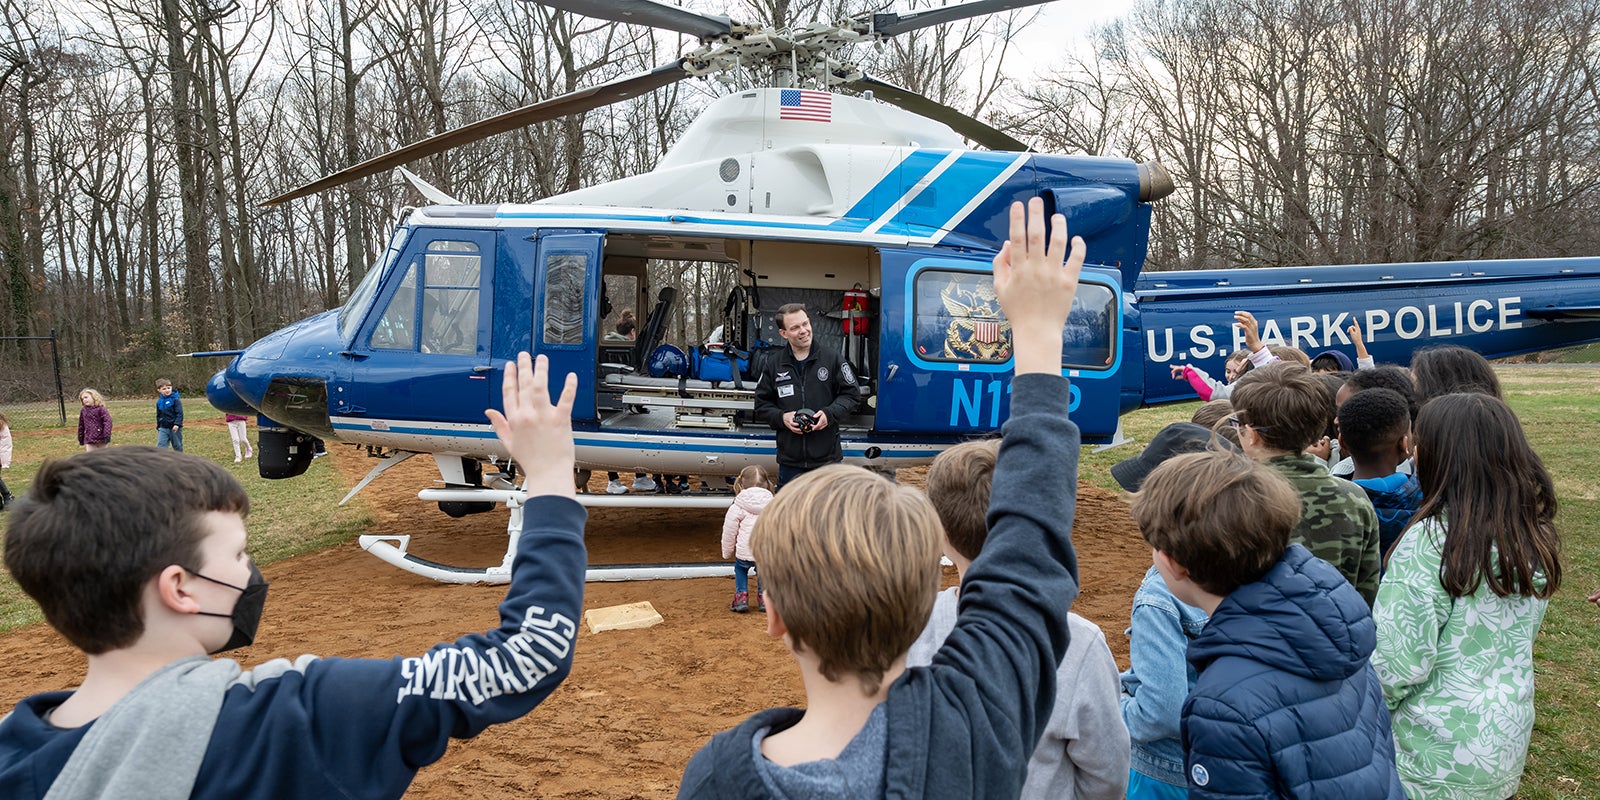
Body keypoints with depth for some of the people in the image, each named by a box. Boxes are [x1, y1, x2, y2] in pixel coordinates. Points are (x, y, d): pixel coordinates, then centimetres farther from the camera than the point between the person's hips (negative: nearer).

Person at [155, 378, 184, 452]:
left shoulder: (175, 399, -10)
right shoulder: (159, 402, 7)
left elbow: (179, 413, -14)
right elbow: (158, 415, 18)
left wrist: (177, 424, -23)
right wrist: (158, 427, 19)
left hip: (174, 427, -4)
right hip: (163, 428, 4)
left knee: (177, 446, 9)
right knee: (160, 446, -8)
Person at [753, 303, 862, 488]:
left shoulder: (832, 359, 1)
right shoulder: (773, 365, 4)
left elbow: (849, 394, 4)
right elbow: (761, 405, 9)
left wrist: (830, 414, -13)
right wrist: (781, 417, -9)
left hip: (827, 458, -1)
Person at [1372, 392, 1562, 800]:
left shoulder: (1430, 542, -25)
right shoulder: (1535, 537, -3)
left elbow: (1399, 664, -23)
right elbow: (1515, 640, 10)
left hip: (1436, 761, -6)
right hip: (1507, 749, 7)